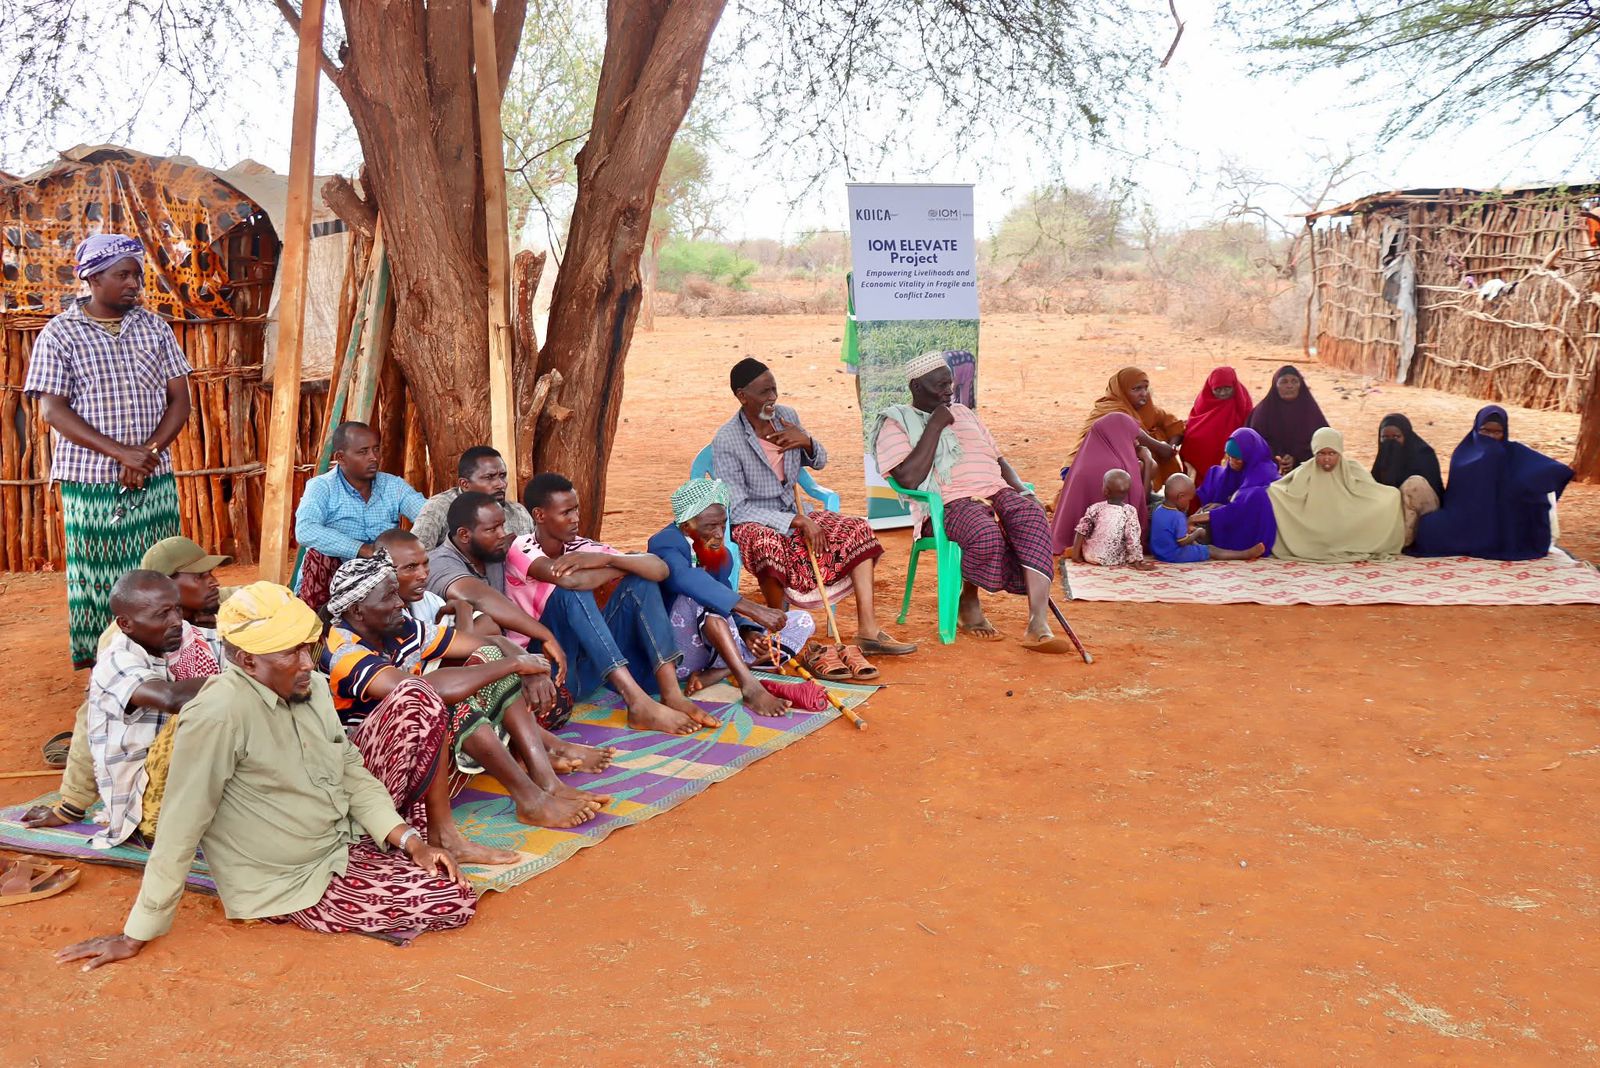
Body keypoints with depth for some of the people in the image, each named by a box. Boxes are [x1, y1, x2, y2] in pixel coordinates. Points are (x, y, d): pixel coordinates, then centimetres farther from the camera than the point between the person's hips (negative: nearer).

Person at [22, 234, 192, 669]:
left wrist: (147, 453, -11)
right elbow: (52, 409, -9)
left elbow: (179, 398, 5)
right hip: (91, 482, -3)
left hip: (154, 481, 3)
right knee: (97, 580, 3)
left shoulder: (154, 327, 7)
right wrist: (121, 452, -18)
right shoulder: (59, 334, -3)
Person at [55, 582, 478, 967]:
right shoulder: (218, 715, -28)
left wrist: (409, 840, -6)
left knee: (419, 716, -3)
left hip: (344, 837, 8)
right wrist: (136, 935, -19)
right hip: (299, 884, -7)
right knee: (456, 902, -17)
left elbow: (351, 769, 6)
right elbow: (179, 831, -25)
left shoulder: (313, 688, -4)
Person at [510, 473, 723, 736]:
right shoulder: (521, 549, -10)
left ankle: (671, 694, -22)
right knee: (572, 592, -29)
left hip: (589, 665, 6)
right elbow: (571, 581, -31)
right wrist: (625, 564, -13)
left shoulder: (580, 548, 3)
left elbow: (660, 569, -8)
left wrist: (607, 558, -26)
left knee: (639, 582, -7)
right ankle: (638, 703, -39)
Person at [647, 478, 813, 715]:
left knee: (803, 621, 0)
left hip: (713, 650, 8)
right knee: (703, 596, -34)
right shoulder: (665, 544, -15)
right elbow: (684, 578, -37)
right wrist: (754, 610, -45)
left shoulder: (722, 556, 11)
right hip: (676, 657, -8)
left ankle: (713, 675, -20)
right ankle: (750, 687, -41)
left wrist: (748, 633, -13)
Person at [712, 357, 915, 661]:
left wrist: (807, 442, -8)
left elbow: (819, 462, 17)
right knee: (769, 546, -41)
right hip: (752, 523, -7)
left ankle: (868, 630, -17)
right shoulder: (726, 440, -17)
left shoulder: (786, 416, 1)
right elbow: (737, 509, -20)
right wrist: (797, 521, -25)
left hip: (793, 513, 7)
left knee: (858, 531, -9)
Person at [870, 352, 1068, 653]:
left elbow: (998, 459, 28)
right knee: (985, 533, -39)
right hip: (948, 503, -6)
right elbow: (909, 479, -11)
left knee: (1033, 517, -29)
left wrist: (1021, 489, 7)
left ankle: (1038, 625, -39)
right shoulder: (896, 423, 6)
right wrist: (935, 425, -7)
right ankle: (969, 603, -7)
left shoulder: (963, 413, 28)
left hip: (996, 491, 6)